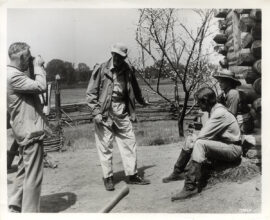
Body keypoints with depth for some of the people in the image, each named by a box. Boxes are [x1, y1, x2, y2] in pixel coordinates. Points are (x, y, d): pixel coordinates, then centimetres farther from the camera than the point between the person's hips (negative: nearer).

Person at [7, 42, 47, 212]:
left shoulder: (15, 74, 15)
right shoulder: (13, 75, -18)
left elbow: (32, 87, 13)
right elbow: (41, 87, -24)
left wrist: (37, 68, 7)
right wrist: (38, 67, -11)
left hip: (25, 131, 11)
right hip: (31, 131, -11)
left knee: (24, 171, 20)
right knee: (33, 175, -4)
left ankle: (15, 206, 30)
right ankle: (30, 212, 4)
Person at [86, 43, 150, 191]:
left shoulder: (128, 71, 5)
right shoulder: (101, 69, -6)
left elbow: (135, 88, 24)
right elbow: (91, 93, -5)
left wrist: (142, 101, 38)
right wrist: (96, 112, -14)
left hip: (122, 113, 4)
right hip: (104, 113, -4)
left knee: (129, 143, 6)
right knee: (105, 147, 1)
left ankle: (132, 175, 19)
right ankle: (108, 178, 15)